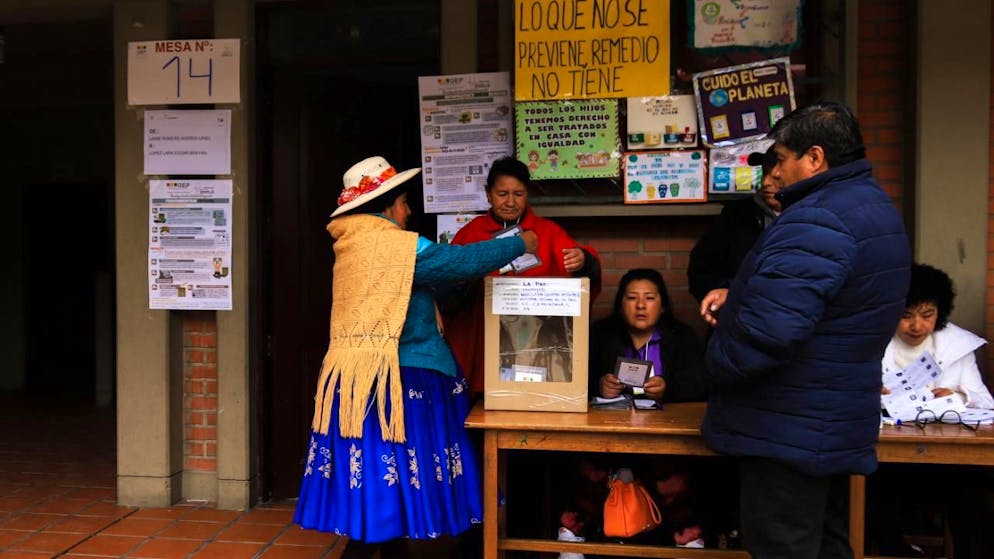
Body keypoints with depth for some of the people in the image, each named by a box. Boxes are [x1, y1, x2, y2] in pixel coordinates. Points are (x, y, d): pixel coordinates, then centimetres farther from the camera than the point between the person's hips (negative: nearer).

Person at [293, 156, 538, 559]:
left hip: (356, 378, 9)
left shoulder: (353, 245, 14)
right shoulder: (397, 246, -13)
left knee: (377, 486, 14)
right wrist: (520, 245, 2)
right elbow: (462, 260, -10)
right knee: (388, 479, -1)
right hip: (387, 381, -9)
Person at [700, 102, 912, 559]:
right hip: (838, 423, 11)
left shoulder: (816, 221, -24)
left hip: (788, 432, -10)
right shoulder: (875, 207, 12)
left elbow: (771, 329, -33)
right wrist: (739, 294, 7)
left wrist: (716, 366, -14)